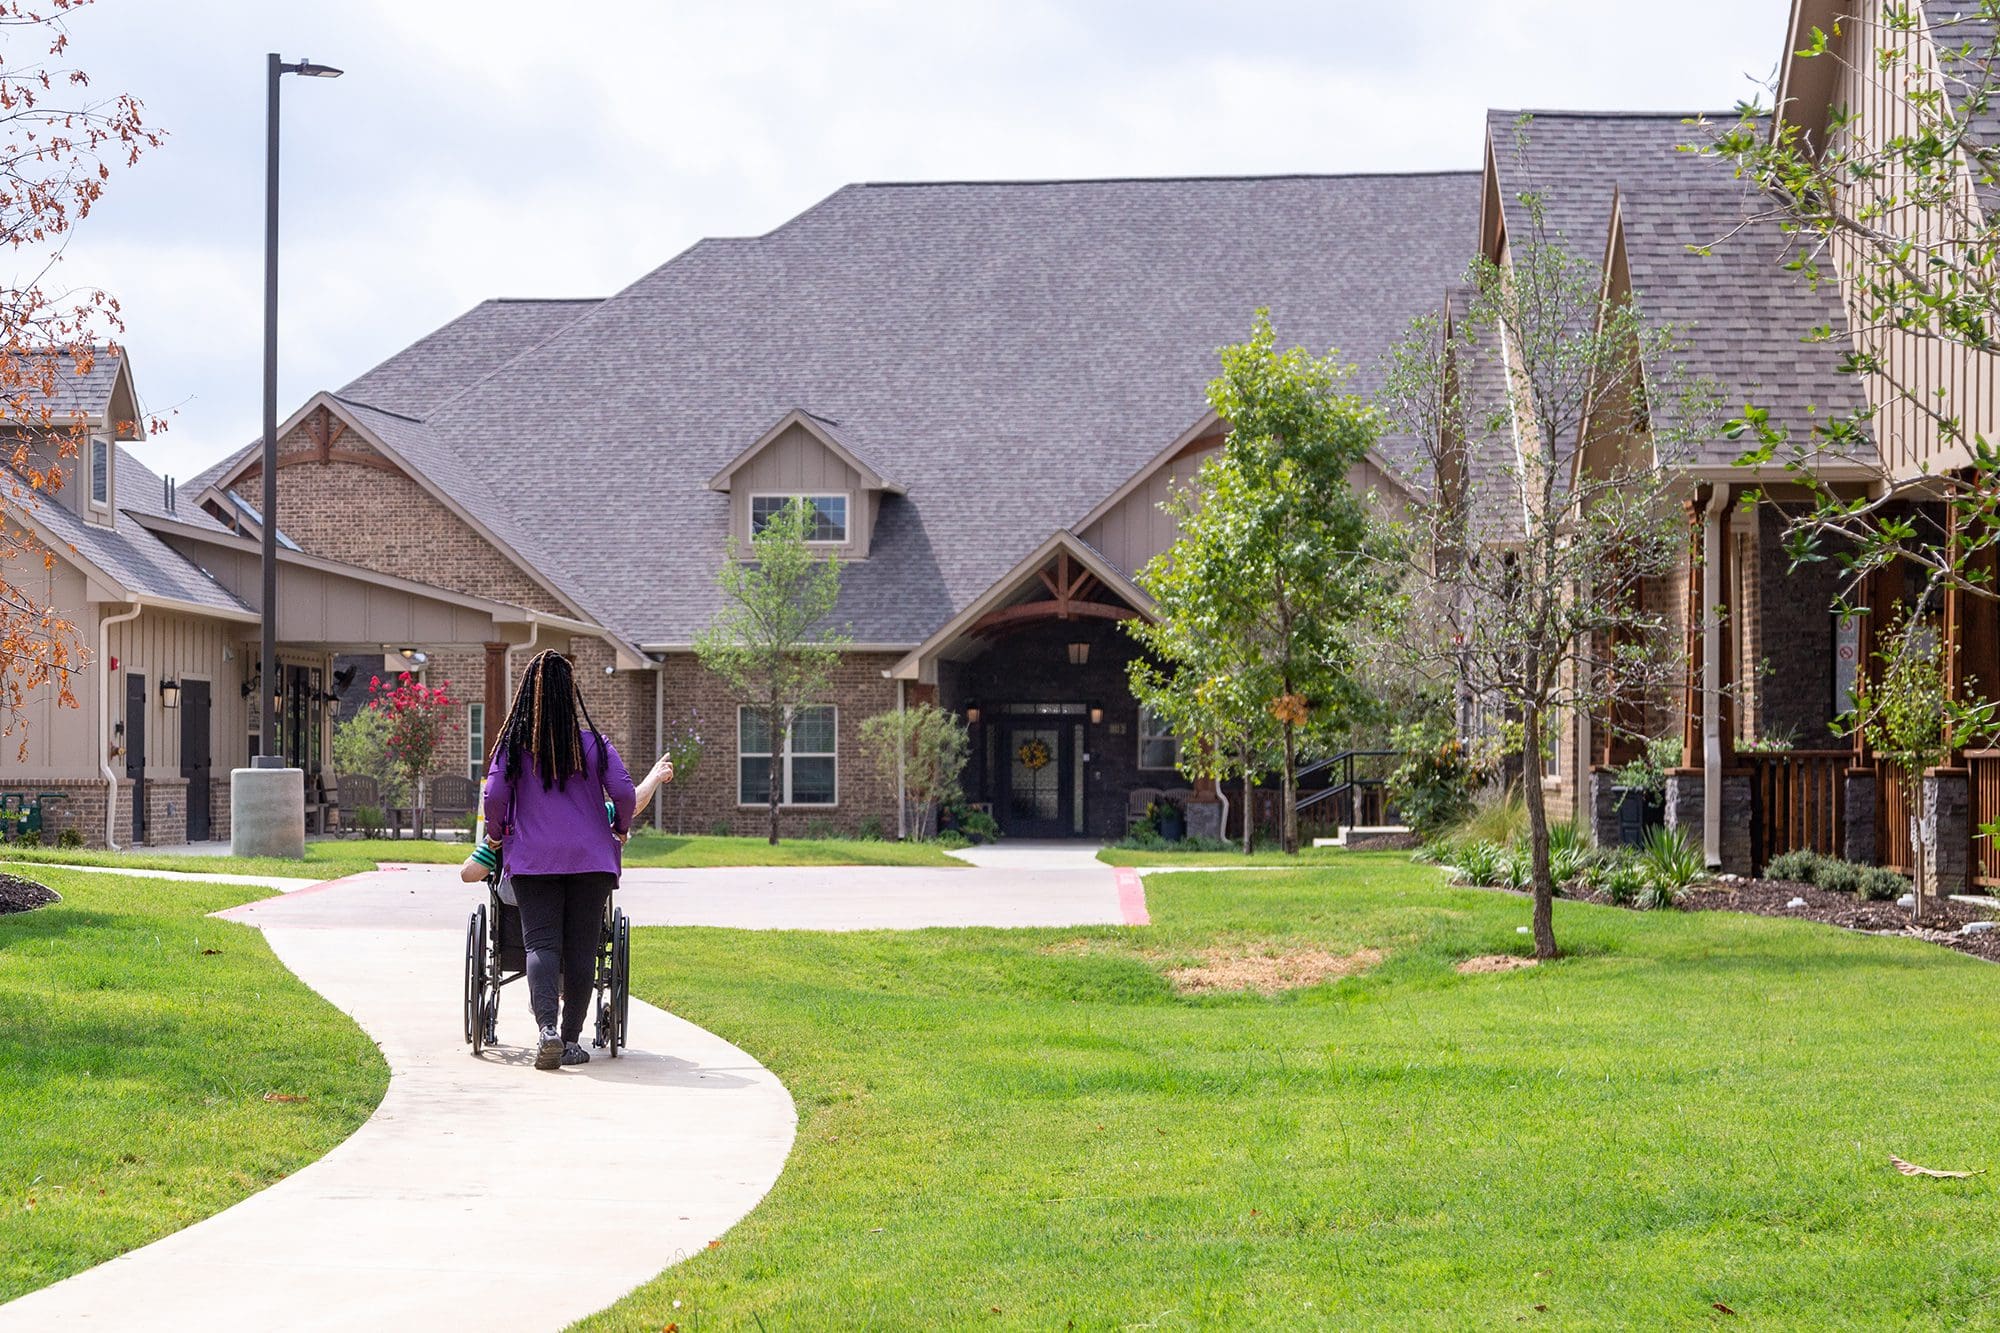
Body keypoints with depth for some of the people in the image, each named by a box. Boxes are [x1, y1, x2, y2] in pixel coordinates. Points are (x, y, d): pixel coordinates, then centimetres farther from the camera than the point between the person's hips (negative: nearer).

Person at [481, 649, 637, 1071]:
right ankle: (572, 1039, 6)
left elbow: (494, 796, -5)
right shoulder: (593, 742, 0)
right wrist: (620, 829, 14)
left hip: (533, 858, 0)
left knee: (541, 942, -3)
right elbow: (624, 792, -5)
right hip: (591, 857, 0)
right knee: (581, 946, 5)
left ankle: (546, 1028, -24)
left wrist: (499, 833, 13)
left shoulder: (514, 744, 0)